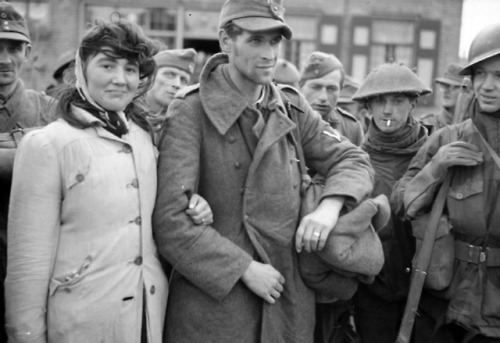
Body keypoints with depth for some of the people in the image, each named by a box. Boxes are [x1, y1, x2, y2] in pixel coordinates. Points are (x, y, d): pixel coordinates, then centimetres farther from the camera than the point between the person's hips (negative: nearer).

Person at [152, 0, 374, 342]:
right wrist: (245, 269, -17)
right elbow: (171, 220, -17)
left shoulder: (292, 108, 5)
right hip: (213, 303, -5)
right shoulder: (191, 111, -11)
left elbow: (353, 159, 11)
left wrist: (329, 208, -9)